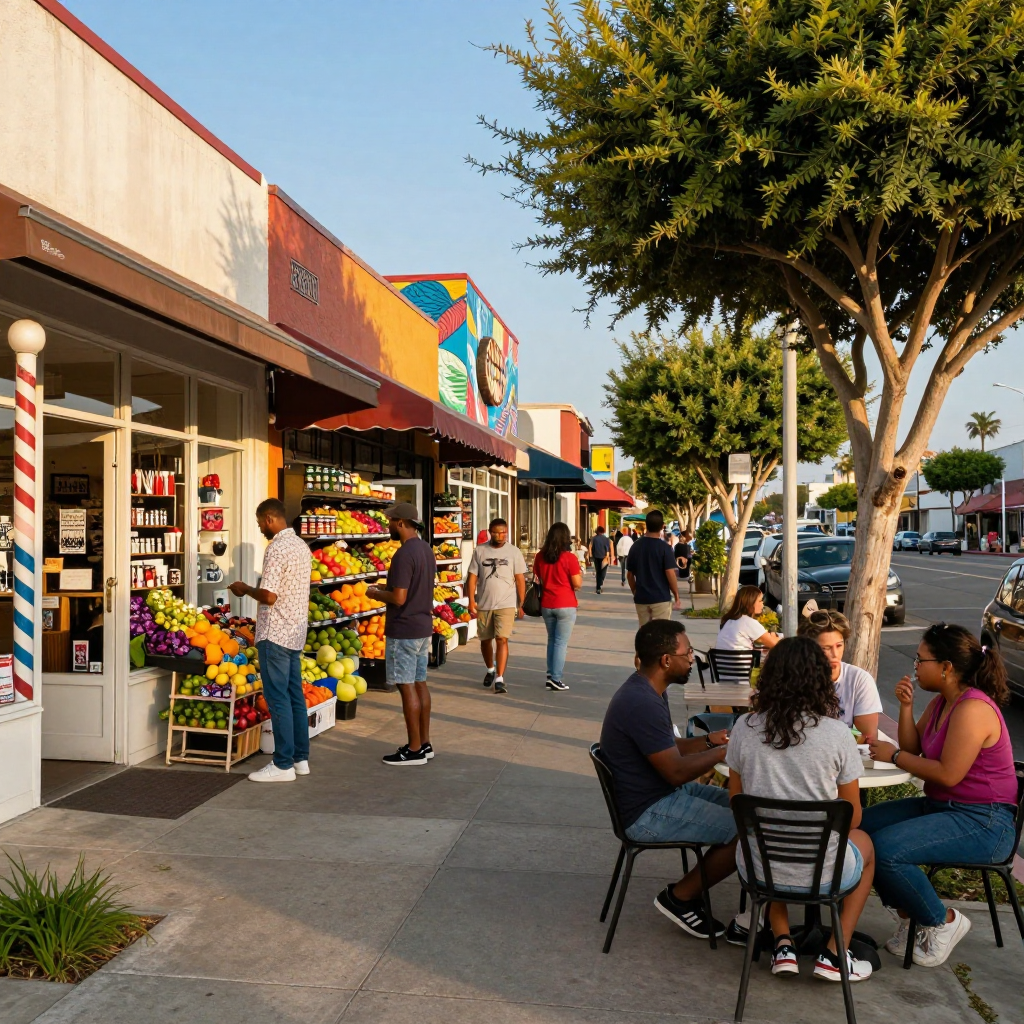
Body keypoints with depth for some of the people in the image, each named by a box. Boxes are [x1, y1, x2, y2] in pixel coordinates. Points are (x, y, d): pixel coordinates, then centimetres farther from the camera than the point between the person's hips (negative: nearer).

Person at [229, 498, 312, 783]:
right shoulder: (301, 545, 12)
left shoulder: (277, 548, -17)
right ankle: (301, 758, 18)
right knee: (295, 695, 12)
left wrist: (245, 589, -5)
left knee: (277, 698, -3)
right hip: (296, 631, 9)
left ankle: (283, 764, 2)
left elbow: (268, 596, -22)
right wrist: (253, 589, 17)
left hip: (275, 634, -9)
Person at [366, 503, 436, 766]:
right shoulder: (426, 549, 9)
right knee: (420, 684, 15)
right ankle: (424, 743, 22)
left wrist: (375, 593, -6)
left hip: (403, 631, -9)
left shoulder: (404, 554, -20)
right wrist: (388, 587, 16)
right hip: (423, 626, 9)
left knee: (407, 687, -2)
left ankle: (415, 750, 5)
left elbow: (399, 598, -23)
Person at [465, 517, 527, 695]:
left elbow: (520, 579, 1)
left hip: (506, 605, -2)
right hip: (483, 604, 2)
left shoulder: (514, 552, -1)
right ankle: (490, 670, 39)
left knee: (502, 639, -13)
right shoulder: (480, 551, 1)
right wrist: (471, 601, -7)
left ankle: (499, 679, -10)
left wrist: (521, 604, -1)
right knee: (485, 640, 15)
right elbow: (472, 577, 1)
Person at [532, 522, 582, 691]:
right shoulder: (569, 558, -13)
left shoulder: (540, 556, 2)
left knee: (551, 640, 16)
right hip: (565, 605, -5)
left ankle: (550, 676, 16)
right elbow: (577, 584, -11)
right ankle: (556, 679, -1)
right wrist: (580, 573, 8)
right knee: (561, 642, 1)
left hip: (546, 605, 5)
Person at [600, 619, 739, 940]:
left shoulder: (647, 691, 7)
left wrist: (709, 740, 2)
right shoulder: (642, 703, -27)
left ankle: (692, 891, 15)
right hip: (649, 813, -10)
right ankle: (680, 897, 4)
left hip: (664, 793, 10)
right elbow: (676, 771, -24)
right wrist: (724, 752, -12)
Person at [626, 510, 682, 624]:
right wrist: (677, 596, -2)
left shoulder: (635, 547, 4)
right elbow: (670, 574, -13)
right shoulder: (664, 548, -10)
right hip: (661, 598, -4)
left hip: (641, 598, 4)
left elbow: (629, 575, 9)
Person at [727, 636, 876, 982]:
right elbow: (852, 816, -2)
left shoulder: (744, 727, -8)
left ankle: (783, 945, 24)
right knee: (864, 844, 32)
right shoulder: (836, 734, -13)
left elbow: (736, 801, 4)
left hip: (758, 869, 2)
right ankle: (833, 954, 24)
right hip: (821, 874, -2)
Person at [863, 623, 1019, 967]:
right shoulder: (942, 702, 9)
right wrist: (906, 706, -2)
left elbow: (948, 774, -25)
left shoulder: (973, 709, -22)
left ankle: (943, 922, -1)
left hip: (982, 823, -10)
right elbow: (913, 747, 12)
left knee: (885, 849, -26)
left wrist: (894, 756, -14)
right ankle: (909, 914, 13)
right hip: (940, 806, 10)